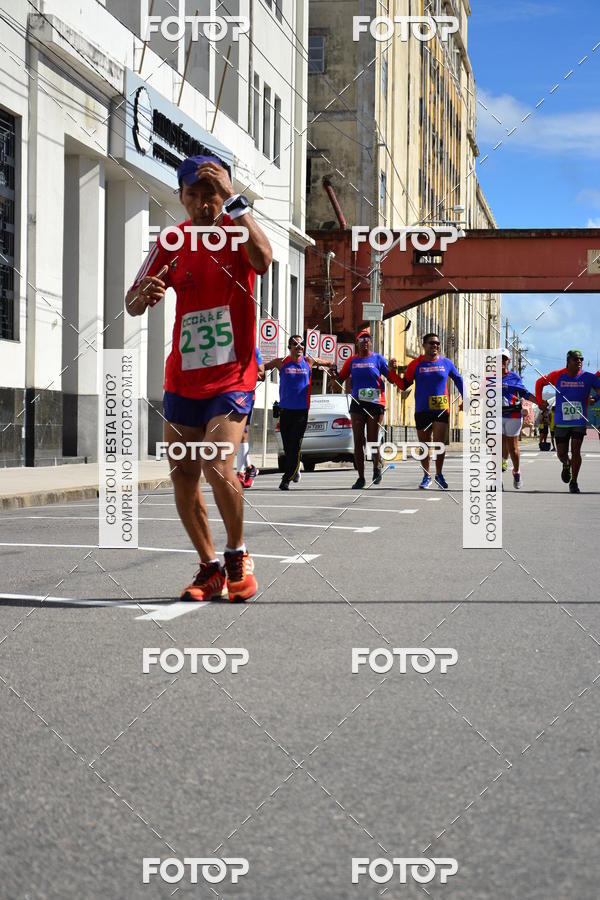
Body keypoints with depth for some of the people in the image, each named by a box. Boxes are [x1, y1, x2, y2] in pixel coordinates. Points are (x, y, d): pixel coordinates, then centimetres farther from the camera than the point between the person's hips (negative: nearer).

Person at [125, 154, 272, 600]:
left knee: (218, 467, -21)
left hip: (232, 378, -5)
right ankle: (210, 568, 23)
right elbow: (132, 305, 4)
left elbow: (263, 260, -30)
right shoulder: (171, 243, 5)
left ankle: (238, 556, 2)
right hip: (182, 378, 5)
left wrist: (234, 199, -33)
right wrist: (144, 295, -19)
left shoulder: (238, 230, -5)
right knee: (183, 476, 6)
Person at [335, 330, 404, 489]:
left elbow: (391, 377, 1)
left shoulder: (378, 359, 3)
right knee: (358, 442, 1)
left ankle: (377, 468, 26)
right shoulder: (352, 361, 10)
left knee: (373, 440, -2)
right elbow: (340, 378, 13)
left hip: (375, 404, -3)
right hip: (357, 404, 3)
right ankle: (361, 478, 7)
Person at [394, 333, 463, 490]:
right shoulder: (416, 364, 1)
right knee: (424, 445, 9)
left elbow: (458, 379, 17)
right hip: (422, 411, 1)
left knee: (440, 444, -7)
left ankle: (439, 474, 13)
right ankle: (426, 476, 23)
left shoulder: (446, 363, 4)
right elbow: (404, 385, 4)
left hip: (441, 410, -1)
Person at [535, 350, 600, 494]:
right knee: (561, 454, 7)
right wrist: (539, 402, 6)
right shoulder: (557, 375, -2)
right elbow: (540, 382, 13)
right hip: (561, 422, 1)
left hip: (580, 422, -1)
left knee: (575, 451, -10)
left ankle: (574, 483, 2)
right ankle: (566, 465, 43)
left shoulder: (588, 377, -4)